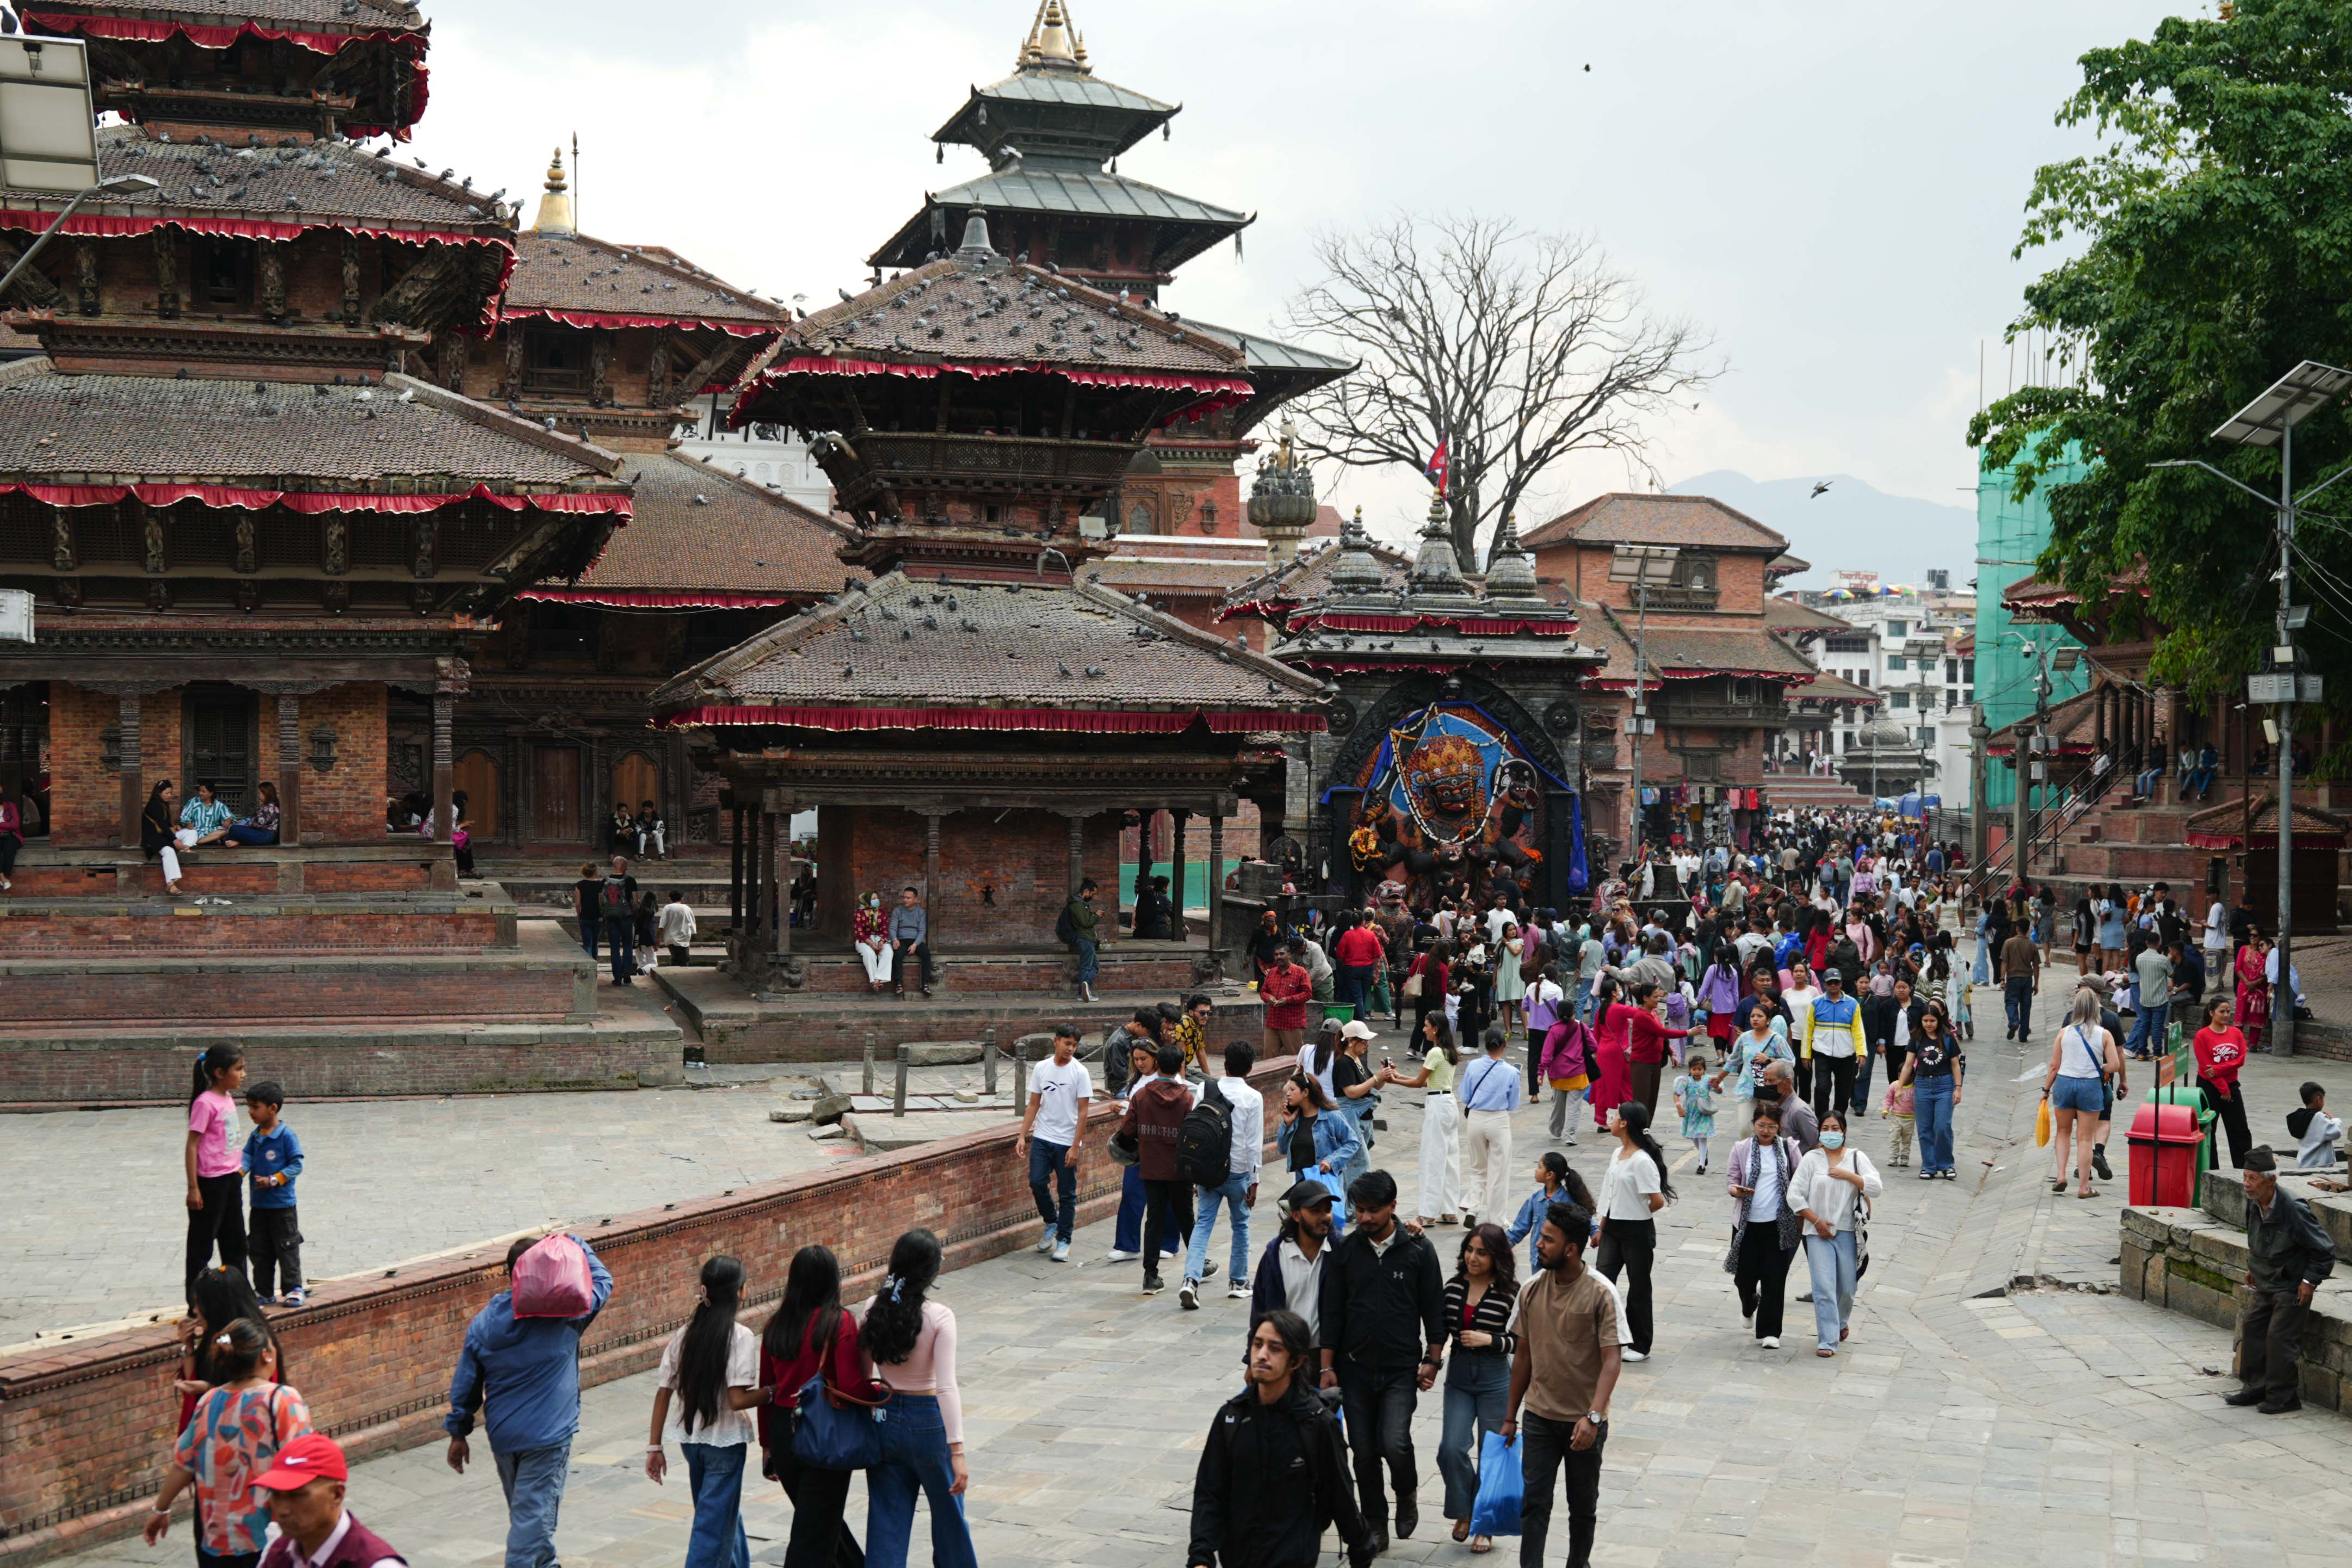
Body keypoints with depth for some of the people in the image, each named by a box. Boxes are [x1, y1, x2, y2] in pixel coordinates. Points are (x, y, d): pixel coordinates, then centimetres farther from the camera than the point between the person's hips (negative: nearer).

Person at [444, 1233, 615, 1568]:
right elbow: (603, 1280, 1)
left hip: (501, 1437, 6)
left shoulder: (483, 1322, 1)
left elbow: (466, 1383, 6)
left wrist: (458, 1432, 14)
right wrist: (576, 1247, 11)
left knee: (527, 1513, 22)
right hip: (547, 1435, -6)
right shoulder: (563, 1313, -14)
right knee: (534, 1518, -3)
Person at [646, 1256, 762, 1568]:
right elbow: (738, 1400, -22)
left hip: (689, 1438, 6)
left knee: (727, 1511, 24)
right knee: (714, 1525, 1)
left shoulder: (685, 1335, 1)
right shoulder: (740, 1337, -15)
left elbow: (663, 1393, 2)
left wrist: (654, 1447, 7)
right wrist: (773, 1391, -6)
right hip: (725, 1440, -6)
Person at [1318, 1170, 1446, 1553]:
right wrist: (1327, 1367, 2)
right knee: (1364, 1452, 5)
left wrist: (1433, 1361, 0)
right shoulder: (1345, 1250, 0)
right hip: (1355, 1368, 2)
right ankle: (1375, 1526, 21)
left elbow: (1433, 1309, 3)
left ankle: (1406, 1495, 16)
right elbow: (1332, 1311, 4)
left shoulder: (1418, 1249, -3)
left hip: (1401, 1368, -2)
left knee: (1394, 1444, -16)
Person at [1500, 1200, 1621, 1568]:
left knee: (1583, 1506, 13)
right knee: (1534, 1503, -3)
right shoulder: (1532, 1292, -1)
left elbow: (1612, 1359, -19)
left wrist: (1593, 1417, -30)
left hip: (1584, 1422, -3)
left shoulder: (1600, 1294, -14)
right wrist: (1510, 1416, 12)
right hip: (1539, 1417, 3)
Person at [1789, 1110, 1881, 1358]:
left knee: (1847, 1288, 10)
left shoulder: (1857, 1158, 5)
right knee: (1824, 1288, -10)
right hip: (1819, 1234, -2)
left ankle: (1841, 1322, 41)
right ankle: (1827, 1341, -8)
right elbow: (1794, 1195, -2)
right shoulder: (1811, 1159, 1)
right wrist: (1816, 1221, -7)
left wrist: (1848, 1175, -12)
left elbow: (1875, 1188, -5)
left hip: (1848, 1233, 2)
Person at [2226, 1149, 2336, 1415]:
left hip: (2291, 1288, -8)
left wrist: (2310, 1281, -16)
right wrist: (2253, 1267, 17)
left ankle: (2284, 1397, 6)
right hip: (2266, 1284, 8)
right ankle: (2256, 1388, 22)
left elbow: (2325, 1250, -17)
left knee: (2280, 1337, -7)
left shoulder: (2293, 1210, -27)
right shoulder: (2253, 1204, -4)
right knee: (2252, 1328, 10)